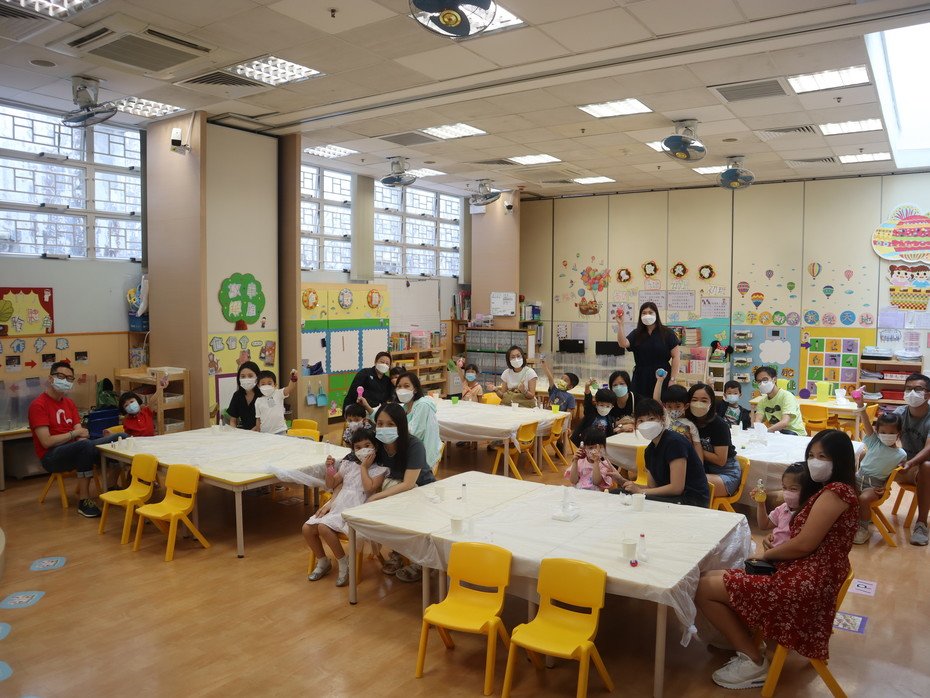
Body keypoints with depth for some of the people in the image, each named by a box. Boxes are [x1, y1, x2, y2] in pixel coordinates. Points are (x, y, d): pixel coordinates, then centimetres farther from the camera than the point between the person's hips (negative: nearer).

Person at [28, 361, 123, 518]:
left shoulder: (69, 402, 13)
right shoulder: (38, 405, -11)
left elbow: (81, 433, 4)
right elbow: (46, 442, -19)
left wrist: (82, 435, -19)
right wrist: (74, 434, -11)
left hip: (74, 450, 7)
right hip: (51, 457, -7)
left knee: (119, 438, -8)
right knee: (85, 445, -38)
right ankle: (84, 501, -31)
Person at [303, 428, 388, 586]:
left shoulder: (379, 470, 1)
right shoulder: (348, 464, 16)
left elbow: (369, 488, -16)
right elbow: (331, 485, 20)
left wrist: (364, 467, -7)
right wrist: (329, 468, 2)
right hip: (337, 504, 6)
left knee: (323, 527, -28)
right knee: (307, 528, -10)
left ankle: (344, 564, -8)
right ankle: (322, 562, 12)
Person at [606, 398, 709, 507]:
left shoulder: (675, 442, -16)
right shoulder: (650, 450, 10)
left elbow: (676, 488, -21)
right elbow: (653, 487, 11)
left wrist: (641, 491, -16)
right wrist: (624, 481, -4)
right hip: (669, 497, 8)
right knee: (616, 493, -5)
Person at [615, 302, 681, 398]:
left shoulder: (667, 333, 2)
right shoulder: (636, 334, 9)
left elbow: (676, 356, 0)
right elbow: (623, 343, -9)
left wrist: (672, 379, -5)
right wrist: (620, 324, -19)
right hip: (641, 380, 2)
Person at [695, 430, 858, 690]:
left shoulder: (835, 492, -14)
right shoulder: (825, 490, 18)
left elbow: (804, 544, -18)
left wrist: (766, 554, -2)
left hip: (806, 583, -11)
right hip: (800, 573, 11)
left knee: (703, 589, -10)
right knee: (709, 577, 11)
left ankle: (754, 662, 1)